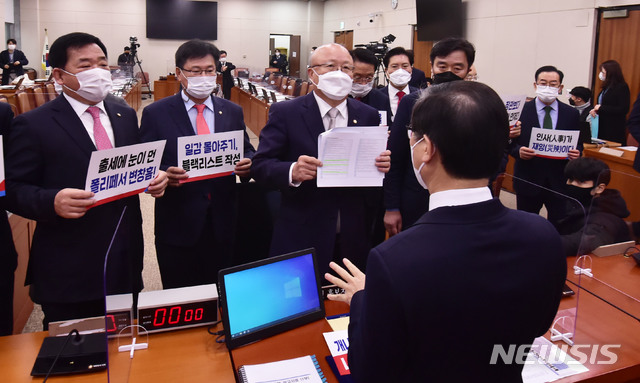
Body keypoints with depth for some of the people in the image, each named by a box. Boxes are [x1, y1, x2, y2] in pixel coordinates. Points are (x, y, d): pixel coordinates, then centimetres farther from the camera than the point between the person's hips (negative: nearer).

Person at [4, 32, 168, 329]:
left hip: (126, 264, 5)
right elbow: (14, 190, -7)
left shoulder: (125, 116, 12)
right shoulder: (32, 125, -6)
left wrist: (154, 180, -4)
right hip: (68, 271, -4)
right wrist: (53, 201, -26)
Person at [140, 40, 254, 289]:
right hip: (177, 227, -2)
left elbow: (247, 153, 13)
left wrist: (247, 165, -11)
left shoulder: (233, 112, 8)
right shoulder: (156, 114, -1)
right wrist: (164, 175, -23)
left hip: (222, 224, 3)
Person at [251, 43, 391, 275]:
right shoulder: (285, 113, -4)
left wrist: (381, 165, -13)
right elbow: (260, 165, -8)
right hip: (301, 237, -3)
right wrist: (292, 172, -27)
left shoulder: (368, 116, 6)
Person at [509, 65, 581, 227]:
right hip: (528, 179, -1)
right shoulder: (521, 110, -2)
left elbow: (578, 143, 12)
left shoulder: (571, 114, 5)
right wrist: (518, 151, -20)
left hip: (560, 182, 2)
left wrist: (576, 153, -10)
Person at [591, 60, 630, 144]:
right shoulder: (607, 87, 14)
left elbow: (623, 109, -16)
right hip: (602, 128, 7)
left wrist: (601, 108, -15)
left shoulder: (622, 87, -9)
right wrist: (596, 110, 2)